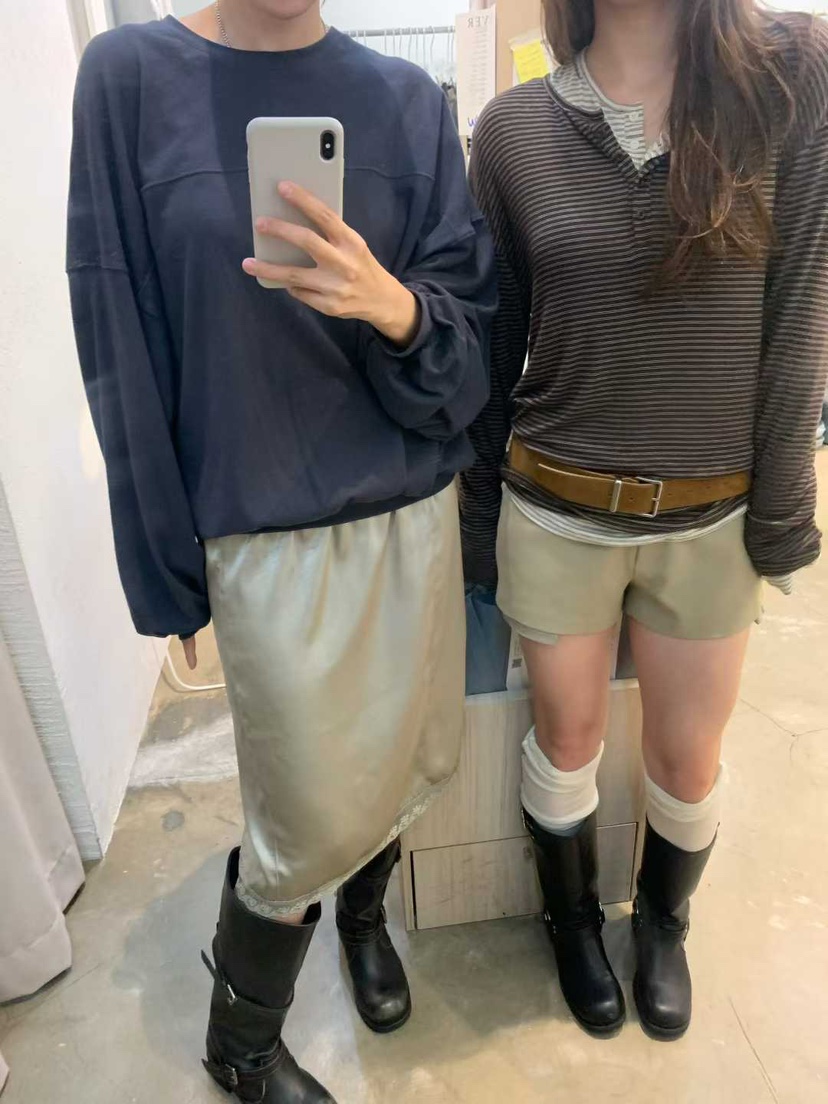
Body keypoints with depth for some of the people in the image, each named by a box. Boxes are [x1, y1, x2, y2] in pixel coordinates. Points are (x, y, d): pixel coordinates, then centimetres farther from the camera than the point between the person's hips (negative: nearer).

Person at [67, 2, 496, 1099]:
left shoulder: (406, 98, 5)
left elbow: (470, 332, 3)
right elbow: (121, 339, -2)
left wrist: (395, 306, -20)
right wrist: (169, 565, -2)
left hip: (415, 512, 4)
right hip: (269, 535, -3)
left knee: (413, 760, 15)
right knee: (312, 823, 6)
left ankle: (364, 907, 52)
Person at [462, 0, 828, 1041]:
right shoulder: (515, 126, -2)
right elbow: (490, 344, 2)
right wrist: (479, 518, 6)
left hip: (711, 517, 1)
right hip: (555, 512, 0)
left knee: (688, 761, 15)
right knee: (566, 737, 15)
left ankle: (663, 921, 48)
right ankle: (573, 919, 46)